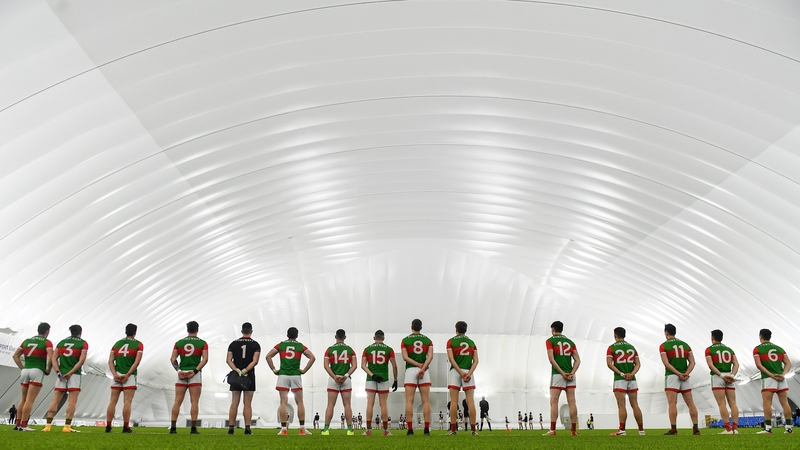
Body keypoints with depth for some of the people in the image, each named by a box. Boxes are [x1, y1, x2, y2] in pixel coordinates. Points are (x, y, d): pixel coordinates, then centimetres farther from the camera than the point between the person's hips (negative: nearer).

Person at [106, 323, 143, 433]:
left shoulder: (117, 343, 13)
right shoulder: (138, 344, 1)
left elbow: (110, 361, 5)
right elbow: (137, 362, -10)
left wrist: (115, 374, -3)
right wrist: (127, 375, -10)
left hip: (117, 376, 4)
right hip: (129, 376, -4)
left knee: (113, 401, 7)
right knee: (127, 402, -4)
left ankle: (108, 427, 8)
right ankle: (126, 427, -6)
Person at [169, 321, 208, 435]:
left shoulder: (179, 343, 9)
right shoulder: (202, 343, 2)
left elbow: (173, 359, 2)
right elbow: (205, 359, -9)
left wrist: (178, 371, -4)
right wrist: (195, 371, -11)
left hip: (181, 374, 2)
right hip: (195, 375, -2)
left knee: (177, 401, 6)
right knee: (194, 401, -1)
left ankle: (173, 427, 5)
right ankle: (193, 428, -4)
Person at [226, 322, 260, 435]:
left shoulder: (233, 344, 7)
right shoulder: (255, 345, 0)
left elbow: (228, 360, -2)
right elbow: (255, 361, -13)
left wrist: (237, 371, -10)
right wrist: (245, 371, -15)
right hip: (249, 376, -2)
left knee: (234, 403, 6)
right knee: (247, 404, 1)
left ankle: (231, 428, 5)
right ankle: (247, 429, 0)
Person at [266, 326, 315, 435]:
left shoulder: (280, 345, 8)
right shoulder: (300, 346, 7)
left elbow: (268, 356, 0)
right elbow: (312, 358, -1)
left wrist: (274, 370, 3)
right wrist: (304, 370, 2)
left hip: (283, 375, 1)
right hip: (296, 375, -1)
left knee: (283, 402, 2)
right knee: (299, 402, 5)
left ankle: (283, 429, -1)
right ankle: (302, 429, 4)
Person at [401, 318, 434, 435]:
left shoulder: (405, 340, 6)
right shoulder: (427, 340, 10)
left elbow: (405, 357, -6)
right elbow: (430, 356, -5)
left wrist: (419, 365, -6)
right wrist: (423, 368, -11)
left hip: (410, 370, -1)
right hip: (424, 371, 1)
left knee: (409, 401, -1)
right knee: (426, 401, 2)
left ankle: (410, 429, -6)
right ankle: (427, 429, -4)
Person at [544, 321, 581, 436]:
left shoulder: (550, 341, 1)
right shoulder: (570, 342, 15)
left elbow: (551, 359, -11)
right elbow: (577, 360, 6)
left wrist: (562, 373, -10)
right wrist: (572, 373, -3)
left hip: (557, 375, -4)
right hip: (570, 375, 5)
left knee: (554, 402, -4)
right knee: (572, 402, 5)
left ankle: (552, 430, -9)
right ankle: (574, 430, 8)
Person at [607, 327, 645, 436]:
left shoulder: (612, 348, -2)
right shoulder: (632, 347, 12)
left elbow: (609, 363, -12)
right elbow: (638, 363, 5)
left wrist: (621, 374, -12)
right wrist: (631, 374, -6)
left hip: (619, 379, -4)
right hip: (632, 379, 4)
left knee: (621, 405, -5)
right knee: (635, 405, 9)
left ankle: (622, 430, -10)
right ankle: (641, 430, 12)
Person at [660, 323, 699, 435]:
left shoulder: (663, 346, -3)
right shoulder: (685, 345, 13)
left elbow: (666, 363, -13)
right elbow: (692, 362, 5)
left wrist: (679, 374, -13)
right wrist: (686, 374, -6)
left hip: (672, 376, -5)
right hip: (685, 377, 5)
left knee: (672, 404, -6)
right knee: (690, 404, 8)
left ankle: (673, 429, -10)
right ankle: (695, 428, 9)